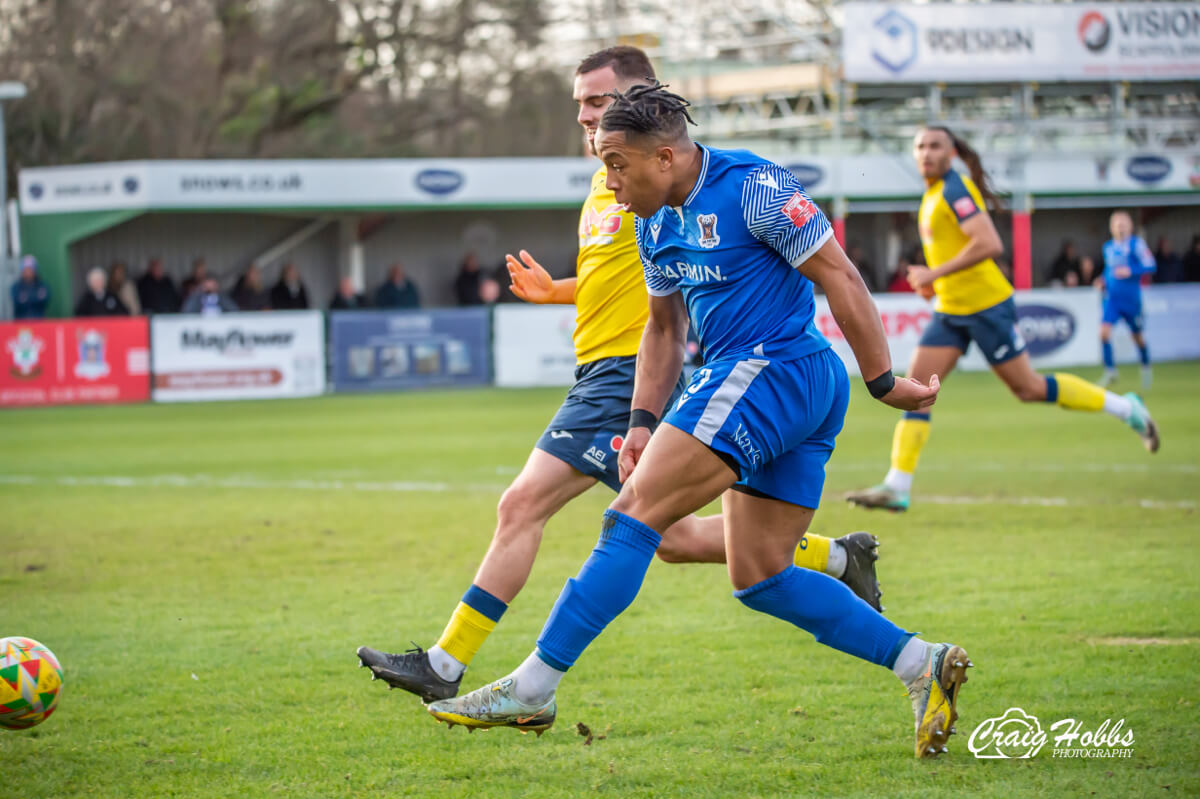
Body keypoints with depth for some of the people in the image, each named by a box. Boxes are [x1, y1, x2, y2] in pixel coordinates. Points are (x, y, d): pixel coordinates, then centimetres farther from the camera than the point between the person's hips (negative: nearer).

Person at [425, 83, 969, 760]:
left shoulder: (752, 187, -13)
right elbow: (664, 328, 24)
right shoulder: (656, 223, 14)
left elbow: (842, 279, -12)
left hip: (770, 368, -10)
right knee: (759, 577, 7)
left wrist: (885, 382, -11)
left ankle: (534, 687, -14)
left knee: (635, 515, -13)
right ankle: (921, 663, 6)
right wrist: (643, 423, 13)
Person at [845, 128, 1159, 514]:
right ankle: (896, 487, -5)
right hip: (950, 310, 9)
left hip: (985, 306, -9)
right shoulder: (934, 194, 13)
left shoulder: (954, 190, -15)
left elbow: (989, 244, -25)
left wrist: (935, 273, -22)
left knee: (1028, 388, -1)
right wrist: (935, 279, 13)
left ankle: (1125, 408, 14)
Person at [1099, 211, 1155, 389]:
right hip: (1112, 298, 3)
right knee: (1104, 331, -16)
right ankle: (1110, 371, -8)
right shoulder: (1108, 247, 9)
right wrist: (1104, 280, 6)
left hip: (1131, 298, -3)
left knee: (1138, 336, 9)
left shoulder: (1137, 244, -6)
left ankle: (1146, 367, 35)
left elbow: (1150, 266, -10)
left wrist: (1130, 272, -22)